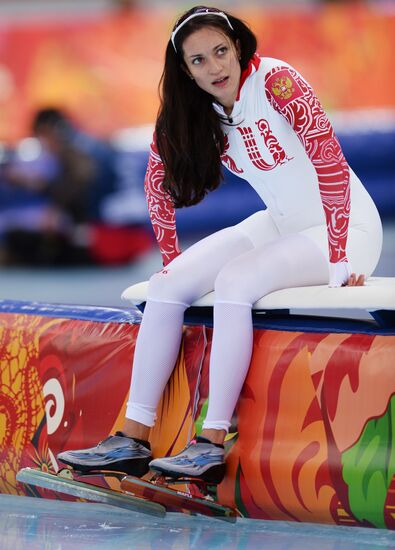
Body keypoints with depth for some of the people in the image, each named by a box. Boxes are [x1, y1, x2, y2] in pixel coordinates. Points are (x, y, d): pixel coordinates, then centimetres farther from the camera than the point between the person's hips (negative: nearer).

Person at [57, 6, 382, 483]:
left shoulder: (275, 81, -21)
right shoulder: (194, 112, 0)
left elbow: (331, 162, -25)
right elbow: (159, 179, 14)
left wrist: (339, 263, -26)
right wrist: (171, 259, 12)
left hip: (345, 226, -7)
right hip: (279, 224, 7)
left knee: (235, 281, -30)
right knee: (168, 285, -9)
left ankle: (213, 444, -27)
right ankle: (133, 440, -11)